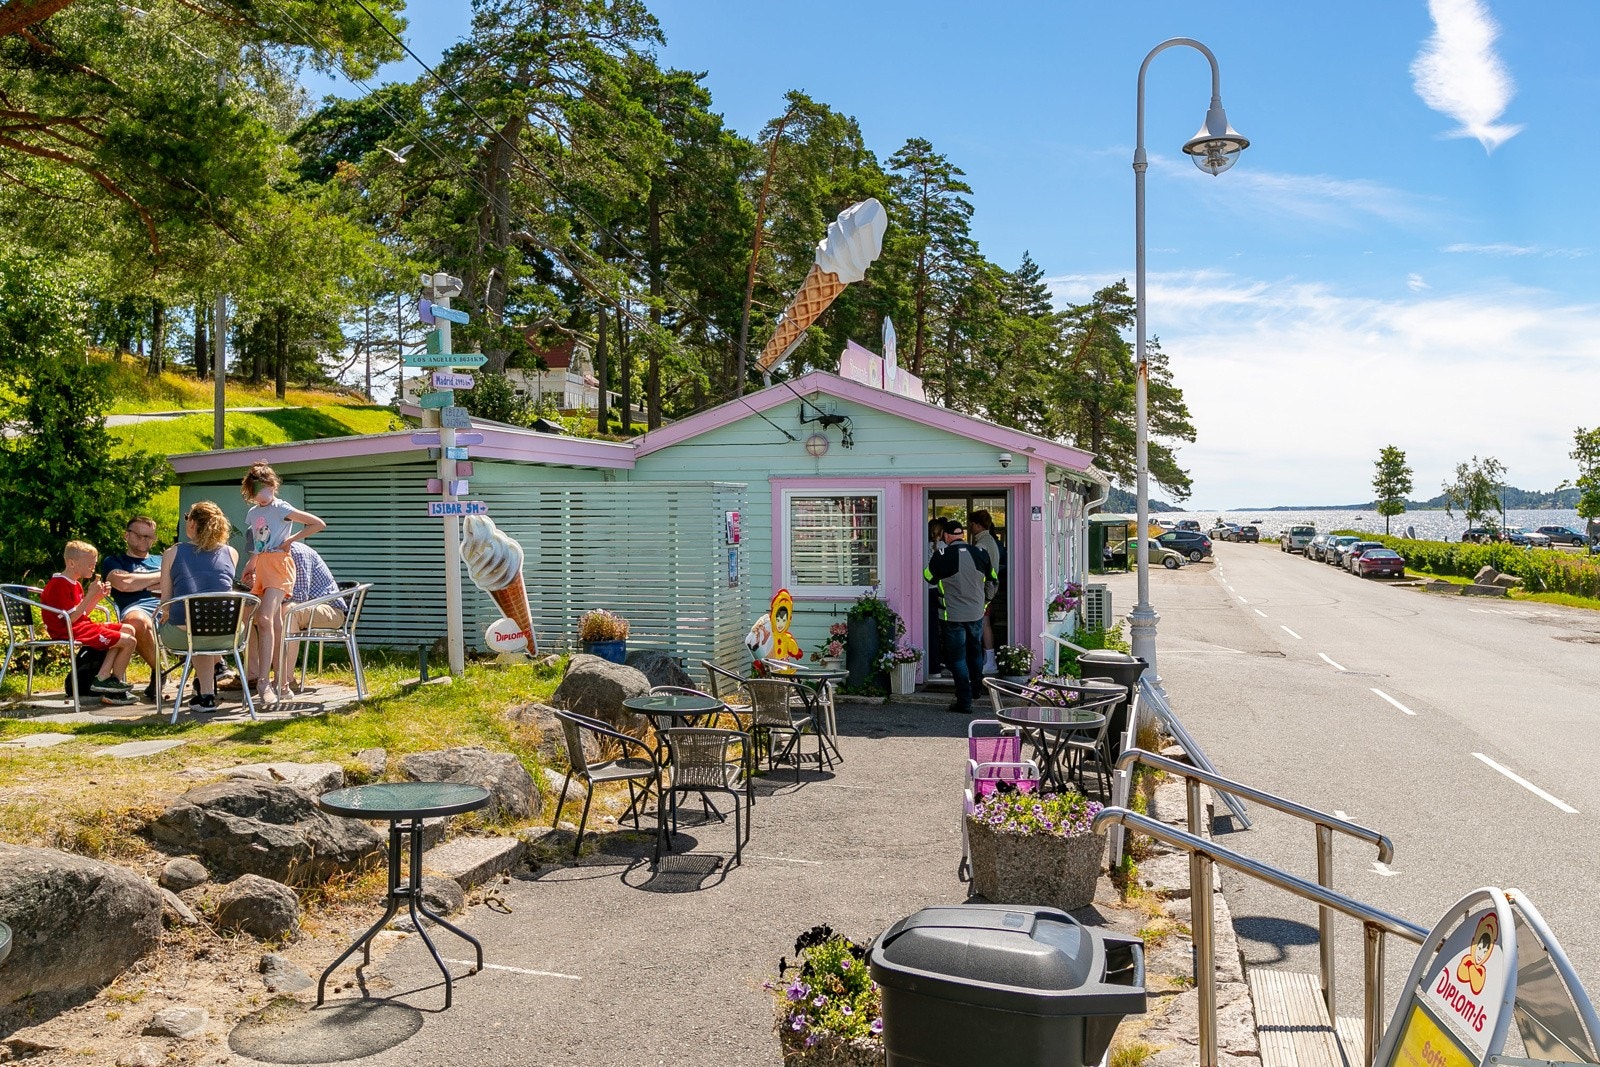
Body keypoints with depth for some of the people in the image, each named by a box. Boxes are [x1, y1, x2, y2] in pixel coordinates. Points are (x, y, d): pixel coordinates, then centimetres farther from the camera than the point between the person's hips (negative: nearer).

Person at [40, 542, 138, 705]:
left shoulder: (75, 584, 17)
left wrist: (99, 597, 5)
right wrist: (90, 595, -21)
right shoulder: (59, 585, -16)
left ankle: (102, 678, -1)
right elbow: (71, 619, -21)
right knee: (128, 641, -16)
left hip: (83, 626, 11)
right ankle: (114, 680, 4)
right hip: (70, 632, -11)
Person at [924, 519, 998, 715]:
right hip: (976, 614, 4)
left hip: (953, 616, -4)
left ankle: (965, 702, 2)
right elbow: (993, 582, 10)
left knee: (958, 658, 2)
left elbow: (929, 577, 3)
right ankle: (977, 688, 39)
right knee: (975, 651, 24)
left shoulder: (942, 557, -14)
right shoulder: (980, 554, -2)